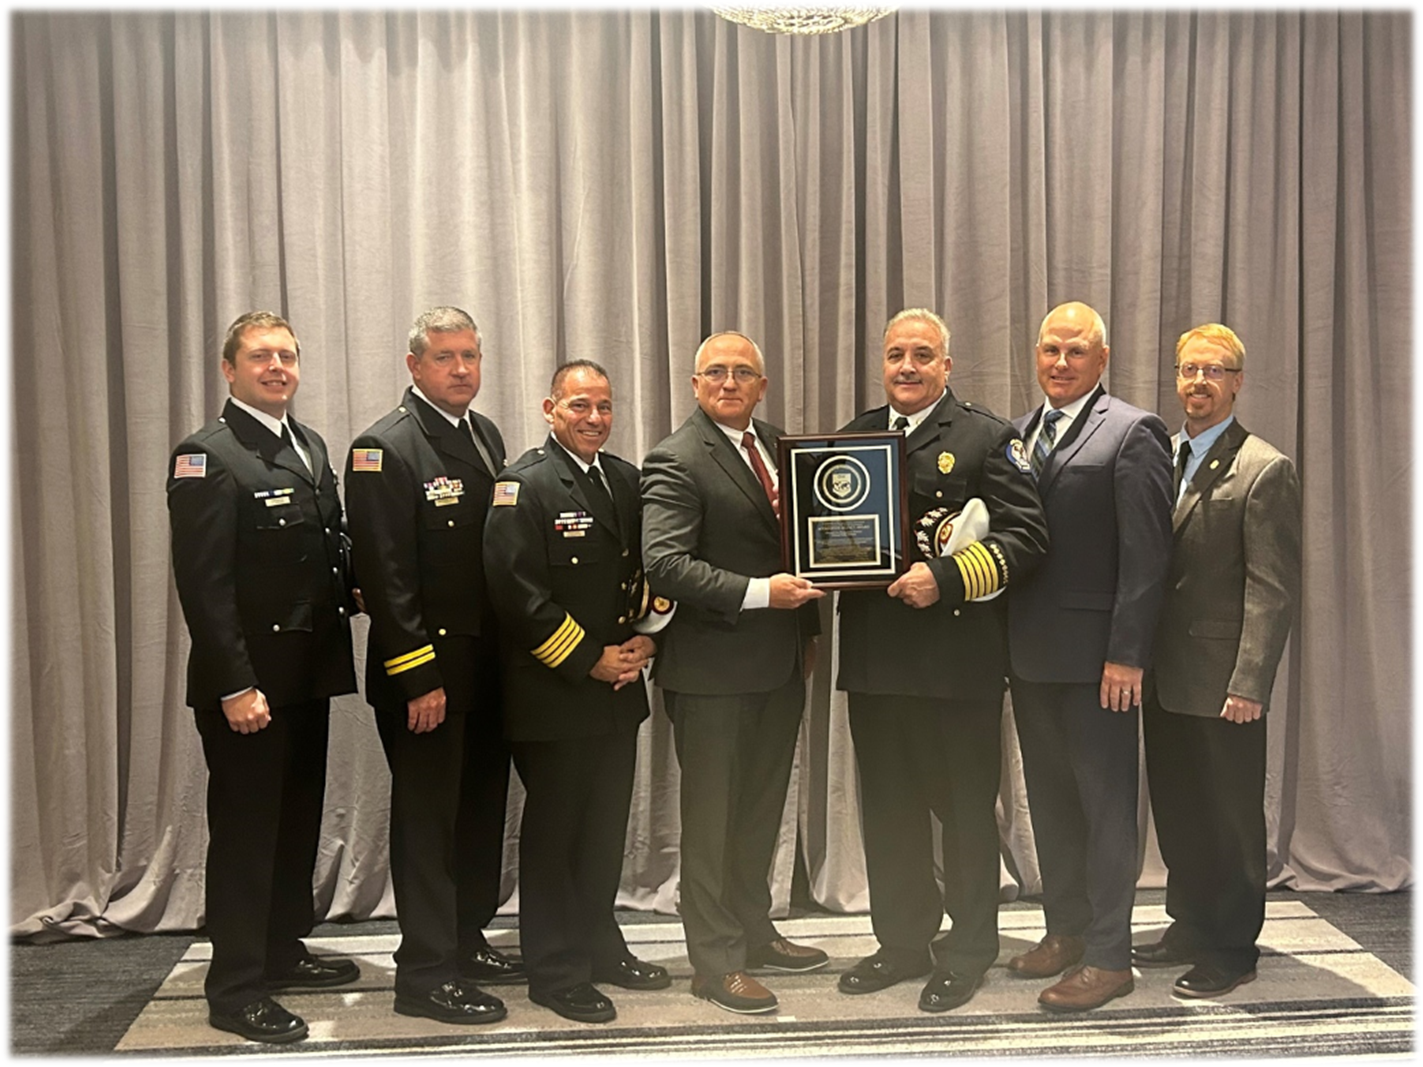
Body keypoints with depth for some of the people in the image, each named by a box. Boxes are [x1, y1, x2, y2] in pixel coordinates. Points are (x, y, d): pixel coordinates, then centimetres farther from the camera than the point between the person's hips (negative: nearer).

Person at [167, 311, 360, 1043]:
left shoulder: (310, 446, 12)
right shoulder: (207, 457, -13)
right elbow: (203, 584, -18)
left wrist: (348, 586, -4)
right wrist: (235, 686, -22)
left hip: (309, 673, 8)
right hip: (247, 681, -8)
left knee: (298, 820, 18)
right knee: (245, 831, 1)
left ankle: (284, 952, 33)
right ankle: (235, 990, 13)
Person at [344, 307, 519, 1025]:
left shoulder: (486, 435, 11)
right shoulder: (386, 449, -14)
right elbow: (385, 576, -18)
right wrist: (419, 679, -20)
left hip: (488, 664, 8)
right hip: (427, 668, -8)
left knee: (481, 811, 17)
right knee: (427, 819, 2)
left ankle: (466, 941, 32)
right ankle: (425, 974, 13)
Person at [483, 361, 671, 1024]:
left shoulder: (626, 480, 12)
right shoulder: (525, 484, -12)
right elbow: (517, 590, -18)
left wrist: (644, 641, 0)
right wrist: (589, 661, -14)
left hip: (618, 693, 7)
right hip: (551, 695, -7)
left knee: (606, 826, 16)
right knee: (553, 832, 4)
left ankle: (599, 945, 32)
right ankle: (554, 971, 16)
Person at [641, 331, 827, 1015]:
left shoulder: (776, 447, 12)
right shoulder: (677, 461, -12)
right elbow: (664, 563, -22)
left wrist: (805, 626, 13)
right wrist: (758, 593, -25)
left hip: (779, 661, 8)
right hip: (713, 667, -7)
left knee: (761, 807, 18)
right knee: (713, 817, 3)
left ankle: (754, 934, 33)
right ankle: (716, 962, 14)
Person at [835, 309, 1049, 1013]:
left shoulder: (986, 438, -2)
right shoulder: (854, 438, 15)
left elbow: (1025, 535, -11)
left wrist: (948, 578, -21)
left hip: (958, 658, -5)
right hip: (873, 657, 5)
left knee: (965, 810, 5)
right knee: (888, 809, 14)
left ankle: (969, 952, 20)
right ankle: (902, 943, 29)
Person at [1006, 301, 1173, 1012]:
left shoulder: (1132, 433, -8)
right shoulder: (1018, 433, 13)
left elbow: (1146, 554, -13)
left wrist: (1127, 654, -17)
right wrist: (1005, 635, 1)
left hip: (1095, 655, -7)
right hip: (1031, 652, 7)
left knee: (1105, 805, 2)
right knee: (1049, 800, 15)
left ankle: (1108, 957, 11)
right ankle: (1067, 931, 29)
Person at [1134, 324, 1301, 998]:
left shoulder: (1264, 470, -9)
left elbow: (1273, 589, -13)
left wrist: (1249, 684, -18)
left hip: (1221, 683, -6)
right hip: (1165, 676, 6)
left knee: (1230, 819, 5)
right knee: (1175, 810, 15)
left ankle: (1232, 949, 18)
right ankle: (1190, 925, 31)